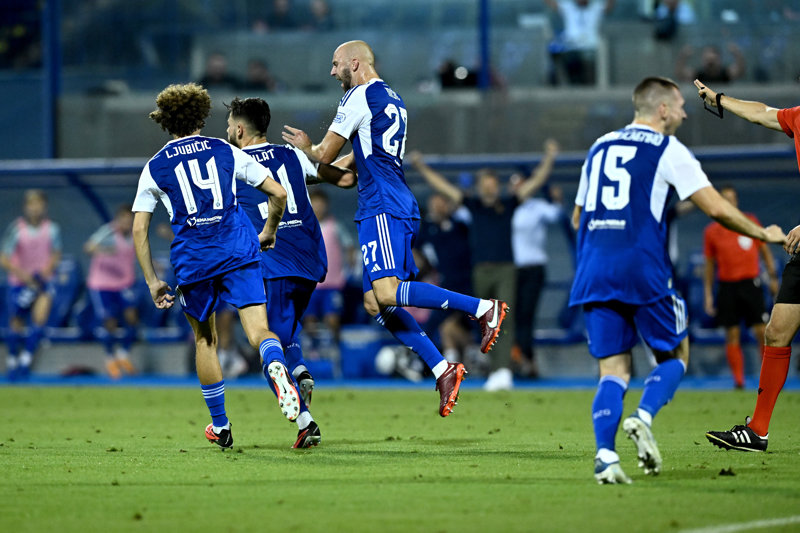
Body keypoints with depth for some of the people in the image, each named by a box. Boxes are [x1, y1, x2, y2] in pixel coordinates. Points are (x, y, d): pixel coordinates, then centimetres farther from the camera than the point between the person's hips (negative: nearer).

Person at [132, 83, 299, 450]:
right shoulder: (226, 151, 13)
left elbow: (139, 230, 7)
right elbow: (278, 193, 12)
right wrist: (268, 233, 29)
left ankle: (220, 427, 26)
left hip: (191, 262, 0)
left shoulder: (154, 168, 12)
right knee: (259, 332, -7)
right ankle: (276, 365, -44)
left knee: (204, 340, 20)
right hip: (239, 253, 0)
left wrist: (153, 282, 12)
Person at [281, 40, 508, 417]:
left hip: (383, 207, -10)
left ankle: (483, 308, -25)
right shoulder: (393, 100, 24)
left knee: (387, 293, -23)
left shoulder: (359, 96, -5)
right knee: (374, 302, 5)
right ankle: (442, 370, -2)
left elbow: (325, 155, 0)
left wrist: (308, 148, 20)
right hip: (401, 206, 10)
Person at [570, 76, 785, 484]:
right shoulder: (667, 149, 1)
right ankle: (644, 418, -11)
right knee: (675, 353, 14)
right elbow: (716, 208, -5)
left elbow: (578, 217, 26)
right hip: (643, 269, -5)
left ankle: (605, 455, -14)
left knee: (613, 368, 5)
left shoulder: (599, 147, 18)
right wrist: (763, 234, 9)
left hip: (594, 271, 5)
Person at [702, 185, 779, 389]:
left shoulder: (751, 222, 7)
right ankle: (738, 379, 2)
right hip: (727, 286, 0)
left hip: (751, 284, 0)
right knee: (732, 336, -3)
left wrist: (773, 276, 7)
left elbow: (765, 250, 14)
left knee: (762, 332, -7)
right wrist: (708, 294, 7)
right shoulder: (711, 231, 6)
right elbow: (709, 265, 11)